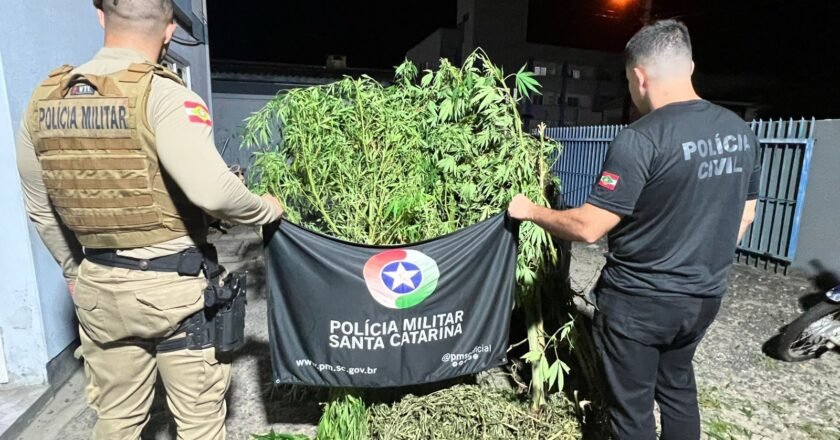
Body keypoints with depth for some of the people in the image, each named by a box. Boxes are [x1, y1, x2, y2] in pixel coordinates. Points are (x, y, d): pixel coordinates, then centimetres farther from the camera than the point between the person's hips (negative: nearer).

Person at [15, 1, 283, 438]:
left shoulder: (44, 99, 4)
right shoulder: (163, 95, -17)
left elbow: (40, 210, 12)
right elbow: (211, 190, -32)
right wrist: (267, 209, -12)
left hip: (97, 286, 6)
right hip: (175, 283, -6)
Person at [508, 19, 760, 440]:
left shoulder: (640, 140, -24)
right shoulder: (740, 131, 1)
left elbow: (587, 228, -24)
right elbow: (745, 214, 11)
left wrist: (530, 211, -8)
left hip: (639, 302, -7)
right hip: (703, 297, 7)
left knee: (633, 405, 14)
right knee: (677, 386, 28)